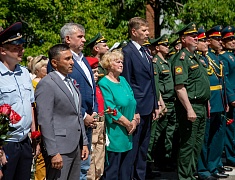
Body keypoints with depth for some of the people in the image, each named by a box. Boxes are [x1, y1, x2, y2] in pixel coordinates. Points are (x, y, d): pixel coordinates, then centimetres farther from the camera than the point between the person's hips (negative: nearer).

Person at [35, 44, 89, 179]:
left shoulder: (71, 82, 17)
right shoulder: (46, 84, -11)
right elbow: (45, 121, -16)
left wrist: (84, 143, 16)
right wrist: (53, 153, -19)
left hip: (76, 147, 8)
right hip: (59, 149, -8)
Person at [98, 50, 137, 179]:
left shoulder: (123, 80, 14)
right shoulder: (104, 84, -10)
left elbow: (133, 102, 12)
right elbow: (111, 110, -16)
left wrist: (134, 121, -3)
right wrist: (128, 124, -12)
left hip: (127, 134, 8)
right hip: (114, 134, -8)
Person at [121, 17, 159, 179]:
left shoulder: (145, 52, 15)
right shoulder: (127, 52, -11)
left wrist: (155, 105, 15)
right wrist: (133, 110, -17)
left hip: (148, 108, 8)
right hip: (136, 109, -8)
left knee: (143, 148, 15)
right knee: (132, 149, -2)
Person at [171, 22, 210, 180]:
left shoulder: (196, 57, 16)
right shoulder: (181, 59, -13)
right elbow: (180, 87, -21)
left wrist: (206, 102, 18)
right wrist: (189, 109, -25)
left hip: (201, 106, 9)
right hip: (190, 106, -9)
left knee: (198, 144, 15)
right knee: (188, 144, -4)